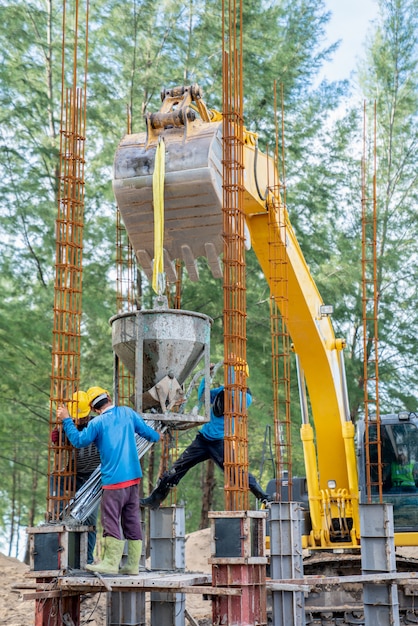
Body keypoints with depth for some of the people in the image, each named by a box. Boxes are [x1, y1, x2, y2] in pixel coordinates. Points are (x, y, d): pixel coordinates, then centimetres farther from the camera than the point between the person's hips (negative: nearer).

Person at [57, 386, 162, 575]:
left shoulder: (97, 423, -5)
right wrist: (157, 436, 38)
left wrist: (66, 420, 7)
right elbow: (145, 430, 17)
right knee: (132, 521, 8)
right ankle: (132, 564, 10)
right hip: (133, 477, 6)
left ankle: (111, 563, -5)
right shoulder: (127, 413, 7)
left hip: (113, 480, -5)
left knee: (111, 521, -2)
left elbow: (79, 441, -1)